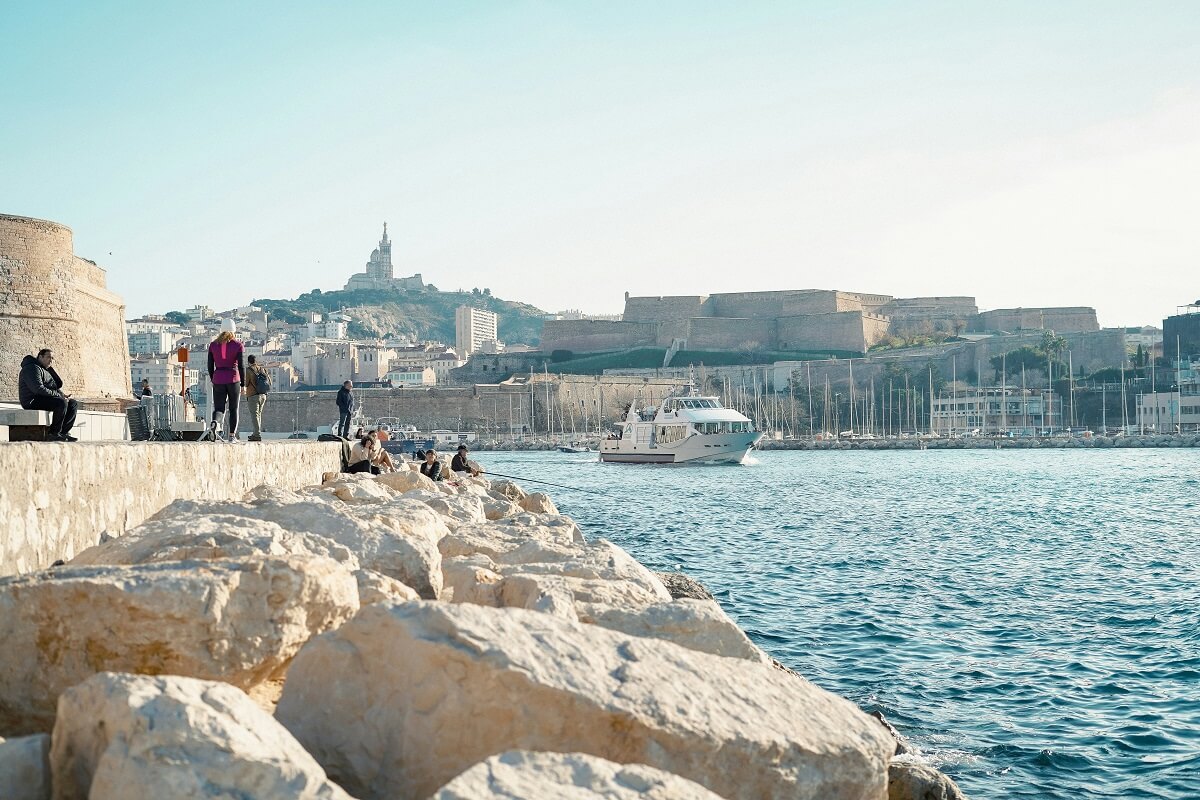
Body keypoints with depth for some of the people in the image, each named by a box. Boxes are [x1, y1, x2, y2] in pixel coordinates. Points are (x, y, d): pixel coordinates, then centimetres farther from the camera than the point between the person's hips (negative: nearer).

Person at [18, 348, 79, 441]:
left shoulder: (46, 370, 22)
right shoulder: (33, 368, -11)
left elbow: (58, 384, 21)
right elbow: (38, 389, -24)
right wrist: (59, 395, -21)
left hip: (45, 399, 10)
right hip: (33, 401, -10)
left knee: (73, 404, 1)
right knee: (62, 403, -31)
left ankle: (63, 432, -6)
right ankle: (53, 434, -24)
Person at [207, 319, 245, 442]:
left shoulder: (213, 344, 4)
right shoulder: (237, 345, -4)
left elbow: (210, 366, 6)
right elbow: (241, 366, -7)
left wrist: (213, 381, 17)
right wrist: (243, 384, -1)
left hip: (218, 380, 2)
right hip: (233, 379, -2)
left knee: (219, 408, 4)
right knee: (233, 409, 12)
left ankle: (215, 423, -29)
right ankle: (232, 435, 10)